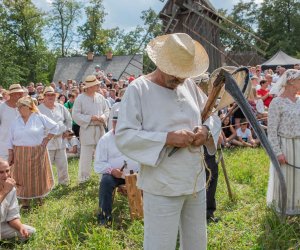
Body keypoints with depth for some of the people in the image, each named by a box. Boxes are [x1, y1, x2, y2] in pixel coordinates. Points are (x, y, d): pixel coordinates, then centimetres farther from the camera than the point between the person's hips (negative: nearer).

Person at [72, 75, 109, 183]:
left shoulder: (100, 97, 7)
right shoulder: (80, 98, -7)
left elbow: (106, 110, 14)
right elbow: (75, 115, -10)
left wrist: (103, 117, -8)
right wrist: (90, 118, -17)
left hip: (100, 129, 5)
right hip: (87, 130, -5)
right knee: (86, 156, -2)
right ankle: (83, 178, 10)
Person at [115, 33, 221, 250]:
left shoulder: (190, 85, 6)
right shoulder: (138, 88, -12)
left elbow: (214, 116, 15)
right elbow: (123, 136, -18)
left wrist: (206, 130, -9)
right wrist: (167, 138, -26)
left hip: (196, 182, 6)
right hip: (162, 187, -6)